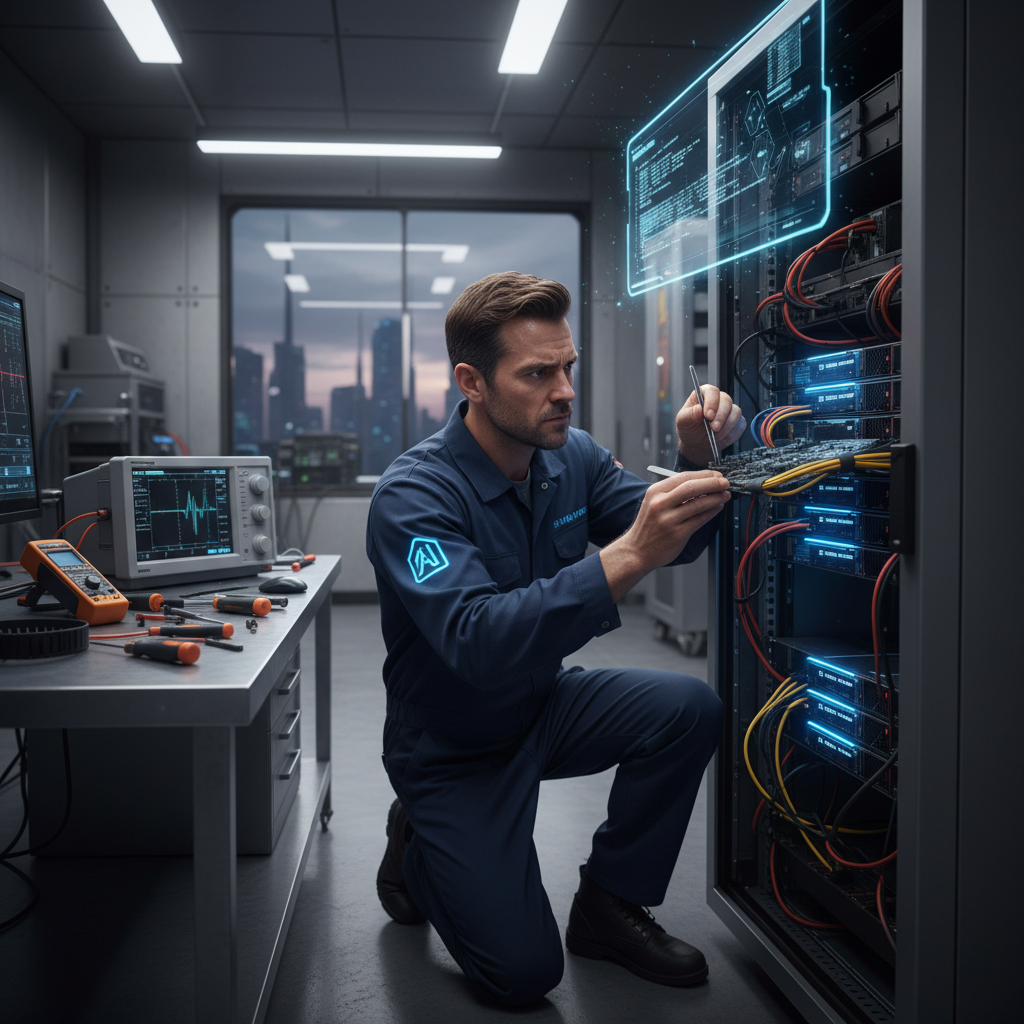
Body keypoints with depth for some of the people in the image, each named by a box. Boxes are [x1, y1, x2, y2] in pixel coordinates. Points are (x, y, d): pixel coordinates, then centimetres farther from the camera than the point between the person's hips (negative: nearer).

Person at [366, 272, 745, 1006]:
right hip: (454, 746, -6)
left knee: (690, 709, -19)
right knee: (525, 971, -11)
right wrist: (626, 558, -52)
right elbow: (479, 643, -42)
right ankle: (419, 847, 19)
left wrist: (697, 461, -25)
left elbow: (672, 541, -2)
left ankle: (609, 906, 1)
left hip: (543, 707, 6)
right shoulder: (414, 496, -28)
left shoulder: (572, 455, -7)